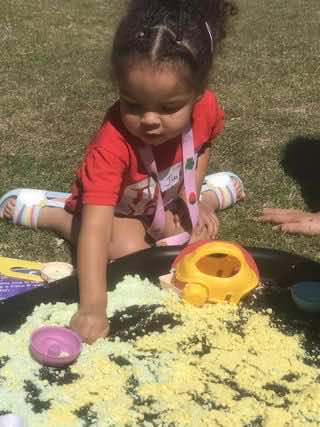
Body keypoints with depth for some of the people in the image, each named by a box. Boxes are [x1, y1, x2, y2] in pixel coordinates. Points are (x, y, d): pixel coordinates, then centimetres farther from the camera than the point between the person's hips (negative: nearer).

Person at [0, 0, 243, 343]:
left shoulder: (204, 107, -28)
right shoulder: (112, 144, -44)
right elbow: (95, 227, -50)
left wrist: (194, 200, -9)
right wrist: (92, 307, -60)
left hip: (165, 199, 5)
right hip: (115, 208, -5)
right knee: (128, 250, -27)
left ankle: (208, 192, 28)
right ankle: (51, 214, -6)